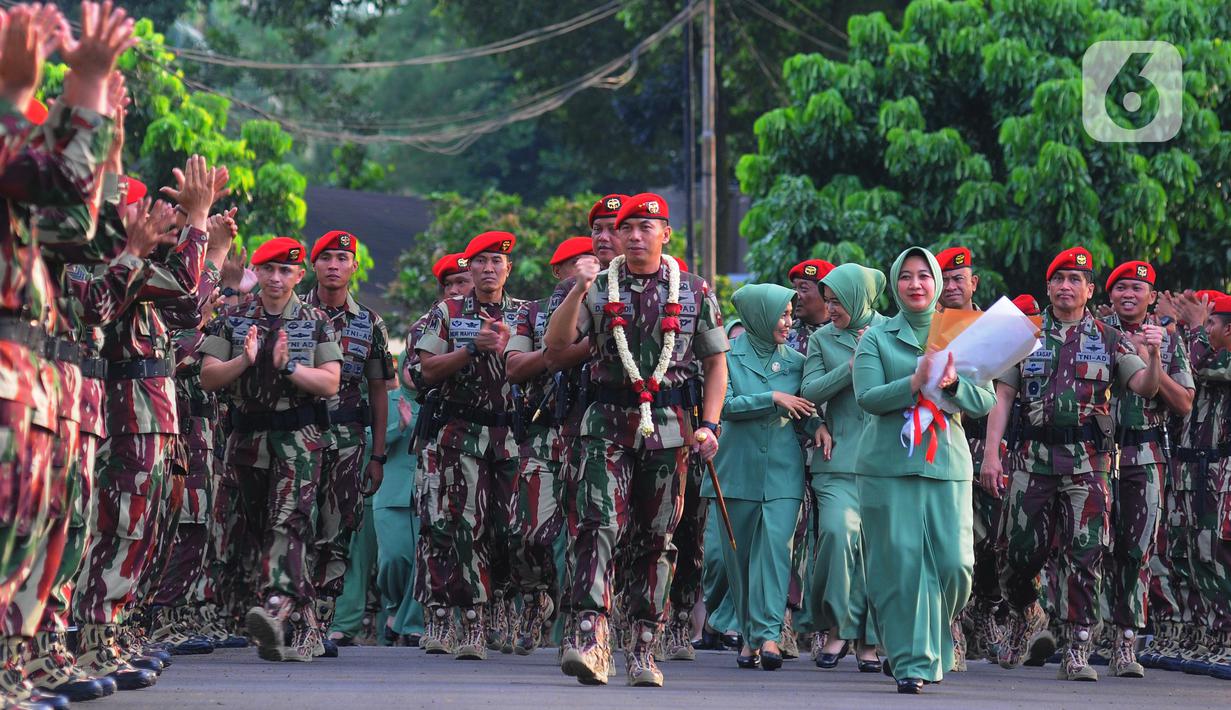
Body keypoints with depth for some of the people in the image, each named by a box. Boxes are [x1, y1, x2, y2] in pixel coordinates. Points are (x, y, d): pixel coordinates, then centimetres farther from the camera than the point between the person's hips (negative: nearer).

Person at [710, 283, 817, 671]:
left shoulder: (795, 361, 11)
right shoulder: (729, 356, 3)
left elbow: (805, 416, 16)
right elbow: (725, 405, -8)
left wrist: (817, 426, -6)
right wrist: (772, 398, -13)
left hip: (783, 469, 1)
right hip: (739, 469, -1)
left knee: (776, 545, -14)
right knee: (739, 553, 2)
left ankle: (768, 633, -20)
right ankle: (749, 635, 13)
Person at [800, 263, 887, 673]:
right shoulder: (822, 339, 14)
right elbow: (810, 392, 3)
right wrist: (853, 366, -7)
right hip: (839, 458, 0)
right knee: (838, 531, -19)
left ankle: (870, 639, 6)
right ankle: (836, 627, -6)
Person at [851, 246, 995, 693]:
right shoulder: (876, 338, 8)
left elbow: (986, 402, 7)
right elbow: (867, 397, -6)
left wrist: (953, 383, -13)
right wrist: (916, 382, -20)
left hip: (947, 462, 2)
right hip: (889, 464, -2)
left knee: (954, 563, -5)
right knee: (900, 563, -7)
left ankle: (934, 644, 19)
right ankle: (911, 661, -1)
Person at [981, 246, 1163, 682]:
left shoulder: (1108, 340, 8)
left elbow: (1146, 388, -1)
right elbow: (1002, 397, 6)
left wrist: (1154, 355, -21)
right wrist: (991, 454, -2)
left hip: (1087, 463, -1)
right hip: (1033, 458, 1)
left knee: (1084, 556, -6)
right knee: (1020, 552, 5)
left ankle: (1077, 650, -2)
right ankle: (1025, 615, 34)